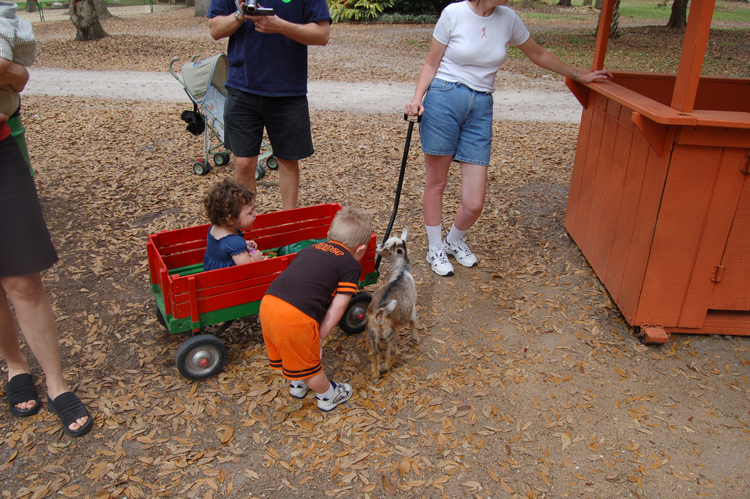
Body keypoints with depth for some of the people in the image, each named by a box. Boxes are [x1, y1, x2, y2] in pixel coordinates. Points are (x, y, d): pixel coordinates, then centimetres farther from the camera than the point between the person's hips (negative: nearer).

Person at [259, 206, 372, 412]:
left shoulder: (310, 249, 23)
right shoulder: (351, 265, 6)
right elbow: (338, 306, 2)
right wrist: (320, 335, 10)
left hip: (268, 302, 6)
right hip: (296, 317, -6)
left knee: (290, 350, 30)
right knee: (308, 361, 19)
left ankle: (298, 385, 56)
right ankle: (328, 397, 43)